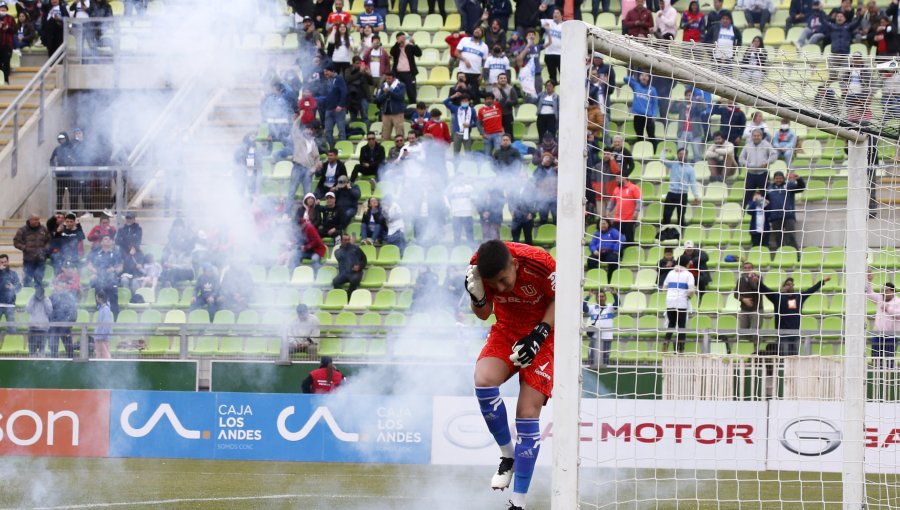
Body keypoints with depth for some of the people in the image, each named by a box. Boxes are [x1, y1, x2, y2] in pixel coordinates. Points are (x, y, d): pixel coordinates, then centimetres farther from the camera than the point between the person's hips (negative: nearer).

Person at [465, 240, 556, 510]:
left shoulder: (538, 263, -28)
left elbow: (560, 299, -10)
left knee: (528, 412, -12)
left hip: (543, 333, -3)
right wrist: (477, 296, -24)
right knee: (483, 380, -27)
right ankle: (507, 455, -2)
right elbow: (484, 313, -1)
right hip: (506, 330, 3)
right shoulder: (479, 266, -16)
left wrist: (539, 334, -20)